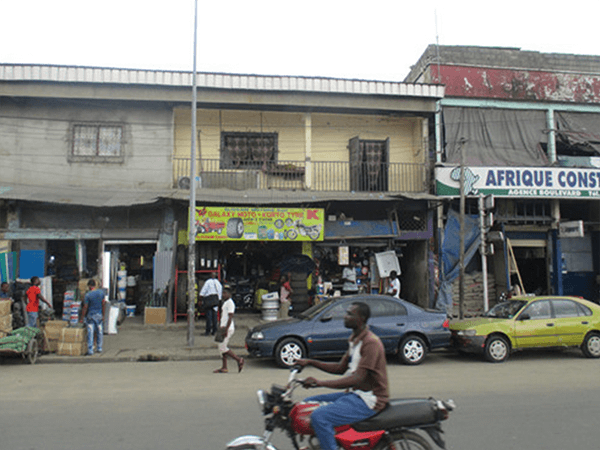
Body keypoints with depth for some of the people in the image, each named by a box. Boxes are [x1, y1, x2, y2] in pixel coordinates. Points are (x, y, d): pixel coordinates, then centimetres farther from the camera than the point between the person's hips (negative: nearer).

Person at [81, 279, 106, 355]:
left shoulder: (88, 295, -15)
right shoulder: (101, 292, -2)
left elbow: (85, 307, -12)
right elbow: (103, 304, 4)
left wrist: (82, 317, -2)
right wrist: (103, 315, 12)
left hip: (90, 315, -4)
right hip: (99, 315, 4)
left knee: (90, 333, 0)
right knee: (99, 332, 13)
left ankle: (90, 350, 2)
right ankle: (99, 348, 22)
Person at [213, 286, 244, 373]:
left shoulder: (230, 303, -13)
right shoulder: (224, 303, 18)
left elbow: (230, 317, -20)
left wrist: (226, 329, -24)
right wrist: (221, 327, 23)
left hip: (228, 329, -10)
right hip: (224, 328, 10)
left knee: (222, 347, -10)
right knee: (222, 347, 8)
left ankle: (239, 359, -3)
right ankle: (224, 368, 10)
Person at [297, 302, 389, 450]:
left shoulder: (371, 342, -19)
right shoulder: (355, 340, 13)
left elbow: (358, 378, -28)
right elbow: (341, 367, 18)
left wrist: (320, 382, -34)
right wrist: (311, 362, 9)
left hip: (369, 400, -10)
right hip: (353, 393, 10)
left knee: (319, 416, -26)